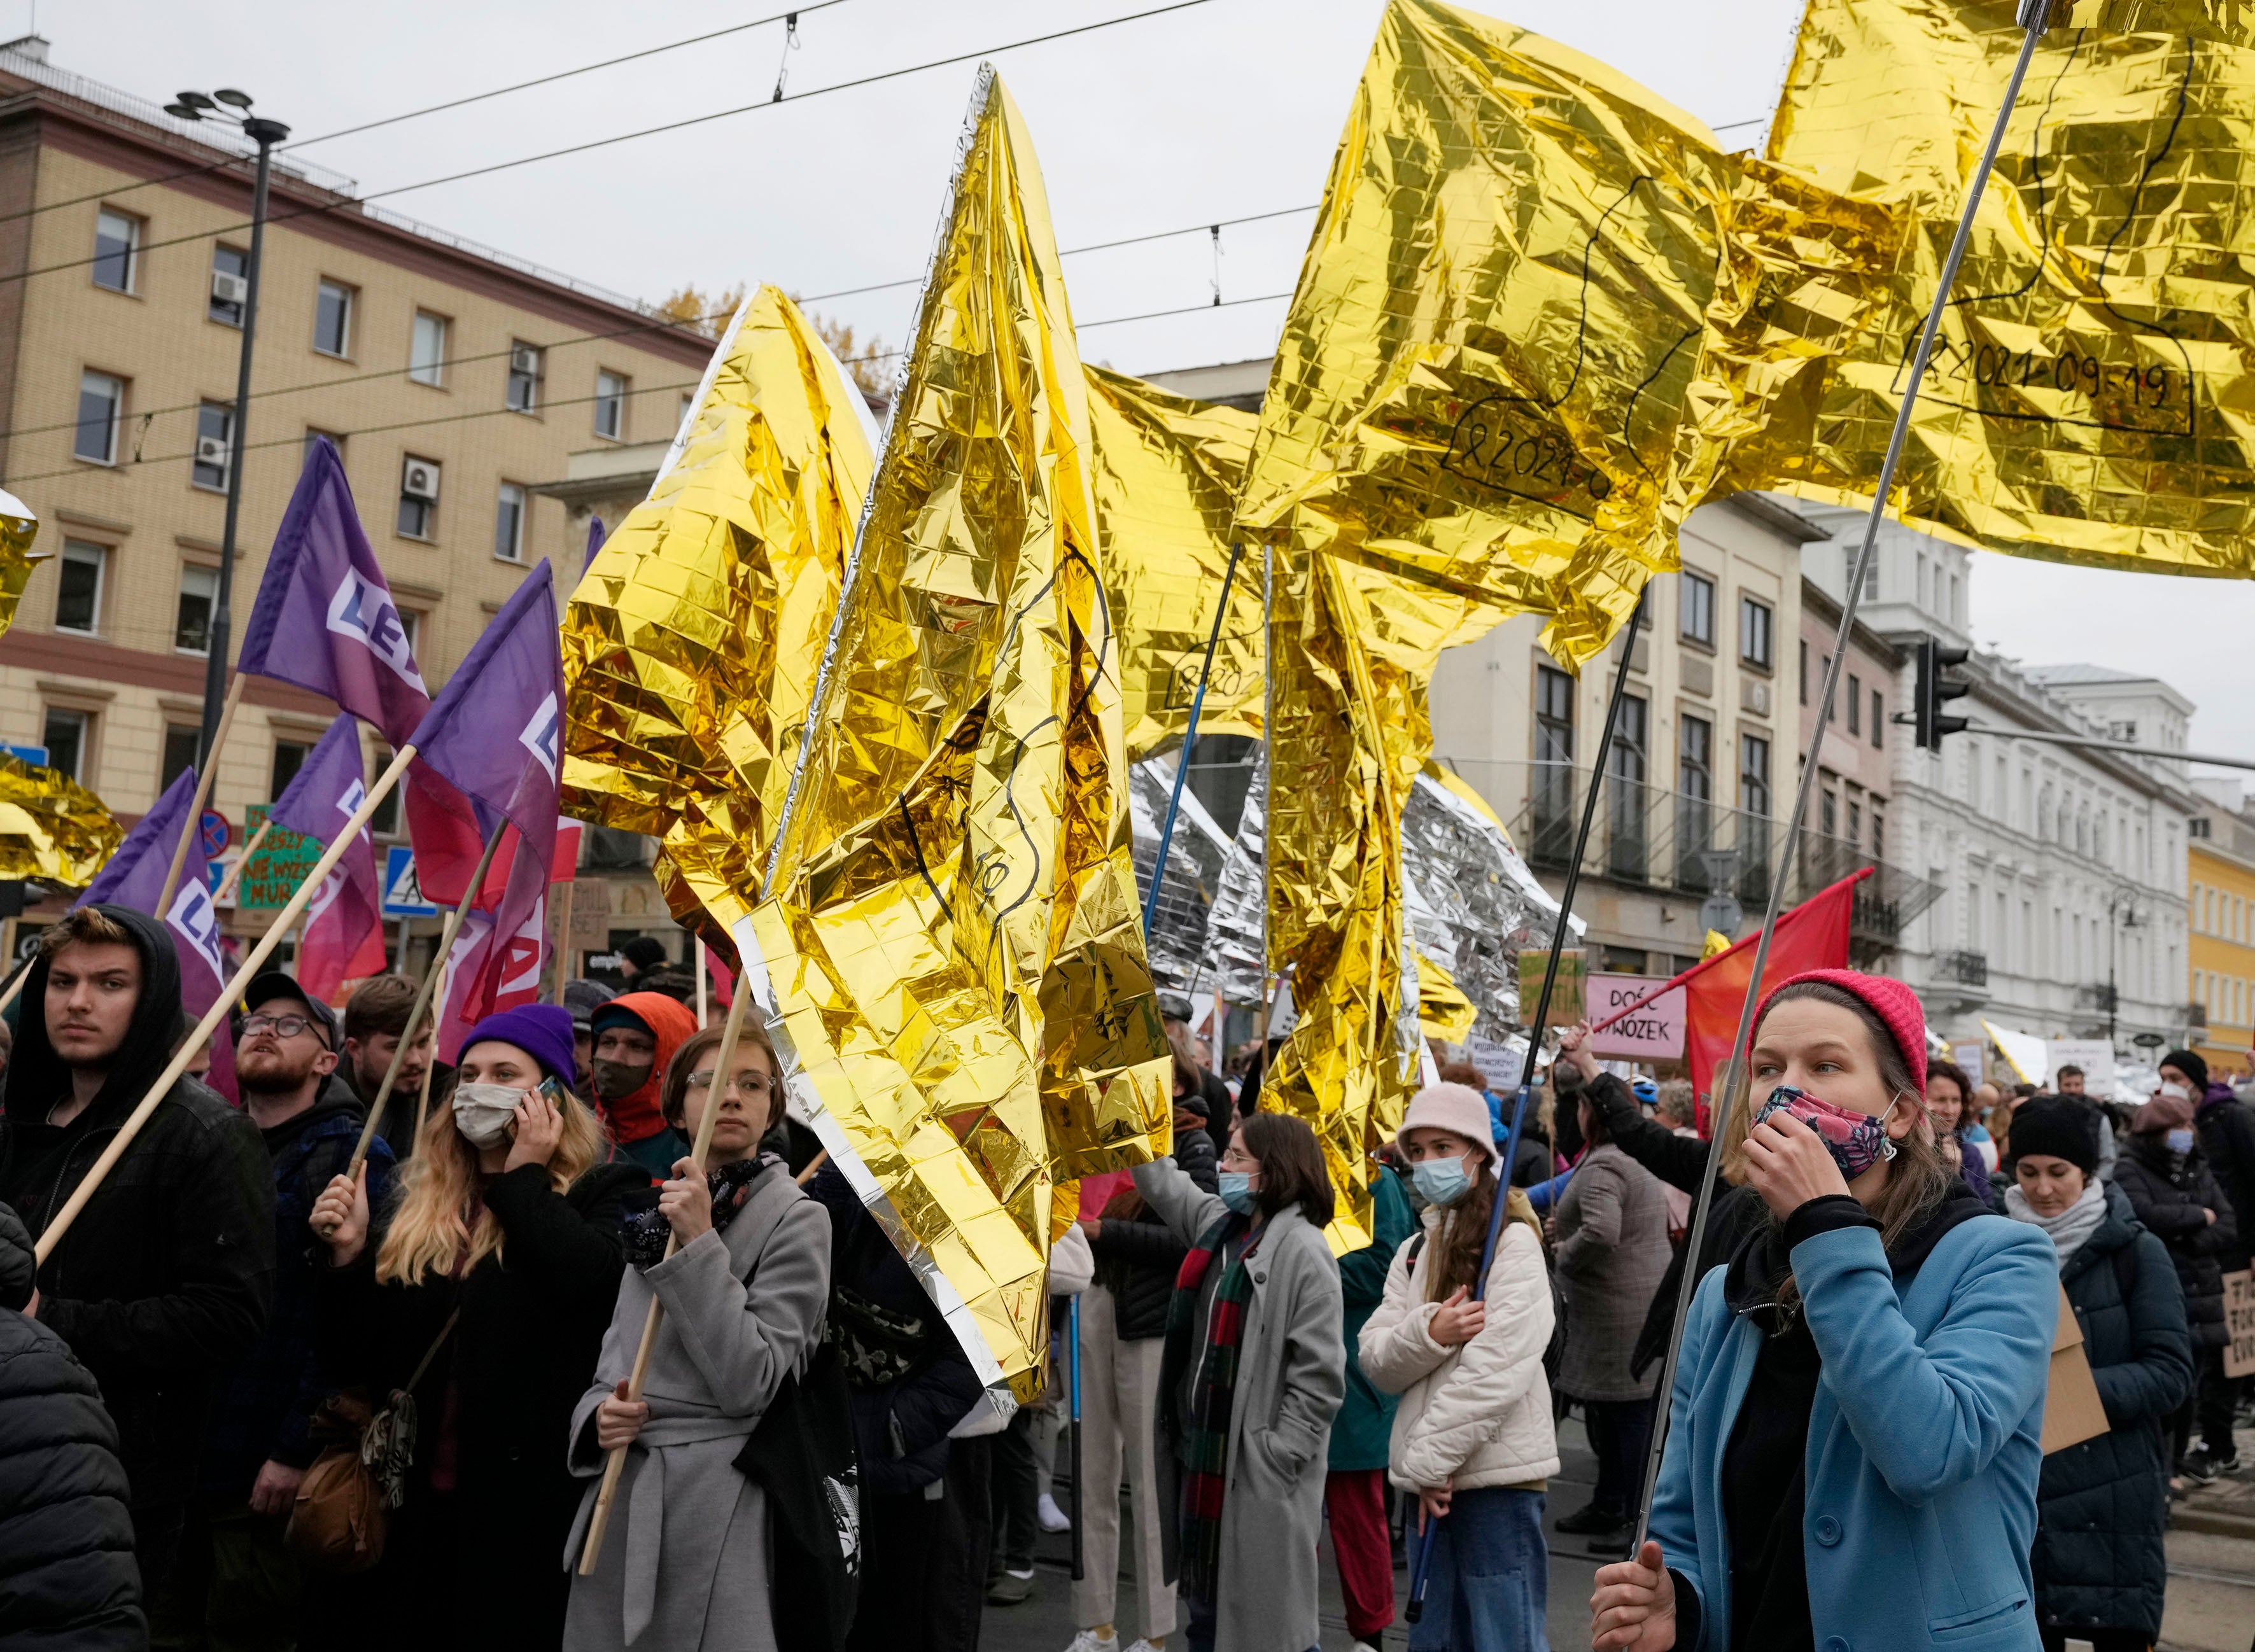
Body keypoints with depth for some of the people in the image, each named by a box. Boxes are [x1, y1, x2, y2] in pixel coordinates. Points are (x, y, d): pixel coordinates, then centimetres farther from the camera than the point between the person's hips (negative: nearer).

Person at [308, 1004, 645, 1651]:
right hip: (421, 1509, 5)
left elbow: (595, 1276, -23)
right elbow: (361, 1365, 12)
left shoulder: (607, 1192, 0)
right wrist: (348, 1256, -4)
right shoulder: (415, 1207, 13)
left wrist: (524, 1177, -9)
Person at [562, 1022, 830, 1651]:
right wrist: (599, 1414, -6)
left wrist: (699, 1247, -19)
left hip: (715, 1498, -6)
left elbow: (749, 1382, -16)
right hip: (619, 1490, 6)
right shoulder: (658, 1210, 12)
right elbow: (614, 1362, 16)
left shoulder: (797, 1219, -7)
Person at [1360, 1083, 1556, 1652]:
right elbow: (1378, 1360, 6)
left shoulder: (1514, 1241, -6)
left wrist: (1432, 1457, -14)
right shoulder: (1415, 1251, 15)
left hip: (1496, 1475, -7)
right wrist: (1429, 1333, -14)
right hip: (1430, 1476, 7)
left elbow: (1497, 1369, -15)